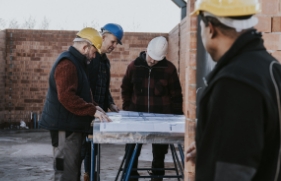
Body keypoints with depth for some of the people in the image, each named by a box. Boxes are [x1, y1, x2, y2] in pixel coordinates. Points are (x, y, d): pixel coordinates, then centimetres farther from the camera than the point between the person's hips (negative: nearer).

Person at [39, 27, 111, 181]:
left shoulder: (76, 62, 18)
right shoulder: (67, 64, -17)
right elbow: (67, 97, -28)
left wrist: (93, 106, 11)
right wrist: (92, 111, -26)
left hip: (72, 126, 11)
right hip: (64, 126, -11)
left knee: (73, 168, 16)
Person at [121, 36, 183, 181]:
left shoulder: (169, 68, -4)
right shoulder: (134, 66, 0)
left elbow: (176, 95, 1)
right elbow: (126, 89, 11)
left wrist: (176, 116, 0)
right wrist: (127, 110, 6)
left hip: (161, 117, -1)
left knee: (159, 152, 10)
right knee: (131, 151, 3)